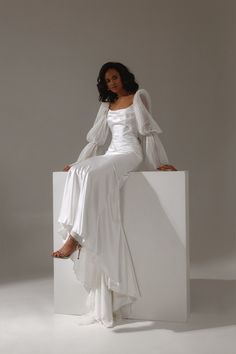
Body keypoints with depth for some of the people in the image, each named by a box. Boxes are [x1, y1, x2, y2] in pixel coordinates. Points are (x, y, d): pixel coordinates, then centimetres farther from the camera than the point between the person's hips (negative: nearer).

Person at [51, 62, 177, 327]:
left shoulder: (139, 96, 7)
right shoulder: (107, 105, 23)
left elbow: (148, 130, 2)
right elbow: (97, 138, 23)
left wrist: (159, 162, -5)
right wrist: (76, 162, 17)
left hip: (130, 153, -6)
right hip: (111, 155, 6)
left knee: (93, 174, -34)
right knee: (78, 173, -26)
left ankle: (75, 238, -40)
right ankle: (76, 236, -36)